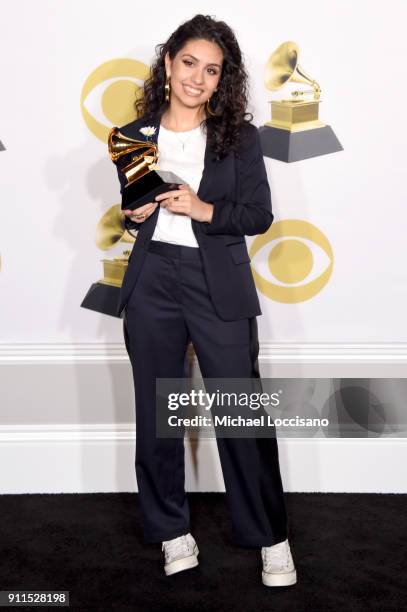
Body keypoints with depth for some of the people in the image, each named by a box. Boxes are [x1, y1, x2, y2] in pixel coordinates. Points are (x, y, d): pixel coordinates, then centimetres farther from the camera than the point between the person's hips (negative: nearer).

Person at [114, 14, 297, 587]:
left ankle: (271, 537, 14)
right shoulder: (135, 135, 7)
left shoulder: (239, 136, 2)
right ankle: (172, 530, 26)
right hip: (152, 282, 2)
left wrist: (203, 209, -15)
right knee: (156, 413, 9)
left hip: (219, 286, -2)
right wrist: (135, 213, -6)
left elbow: (260, 215, -1)